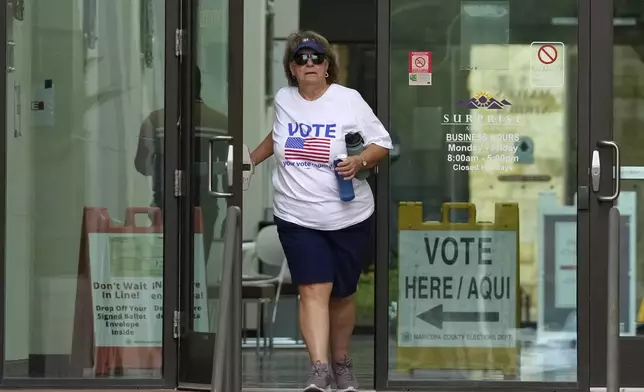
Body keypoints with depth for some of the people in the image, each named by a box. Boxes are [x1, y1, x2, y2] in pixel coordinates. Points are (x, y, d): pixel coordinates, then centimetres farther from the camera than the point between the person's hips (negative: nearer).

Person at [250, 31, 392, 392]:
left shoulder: (349, 100, -6)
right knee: (314, 291, -13)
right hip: (297, 217, 1)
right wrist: (251, 161, 28)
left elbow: (382, 143, -3)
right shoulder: (283, 99, 5)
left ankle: (342, 362, 31)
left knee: (342, 295, 11)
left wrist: (361, 161, -21)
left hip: (348, 217, -1)